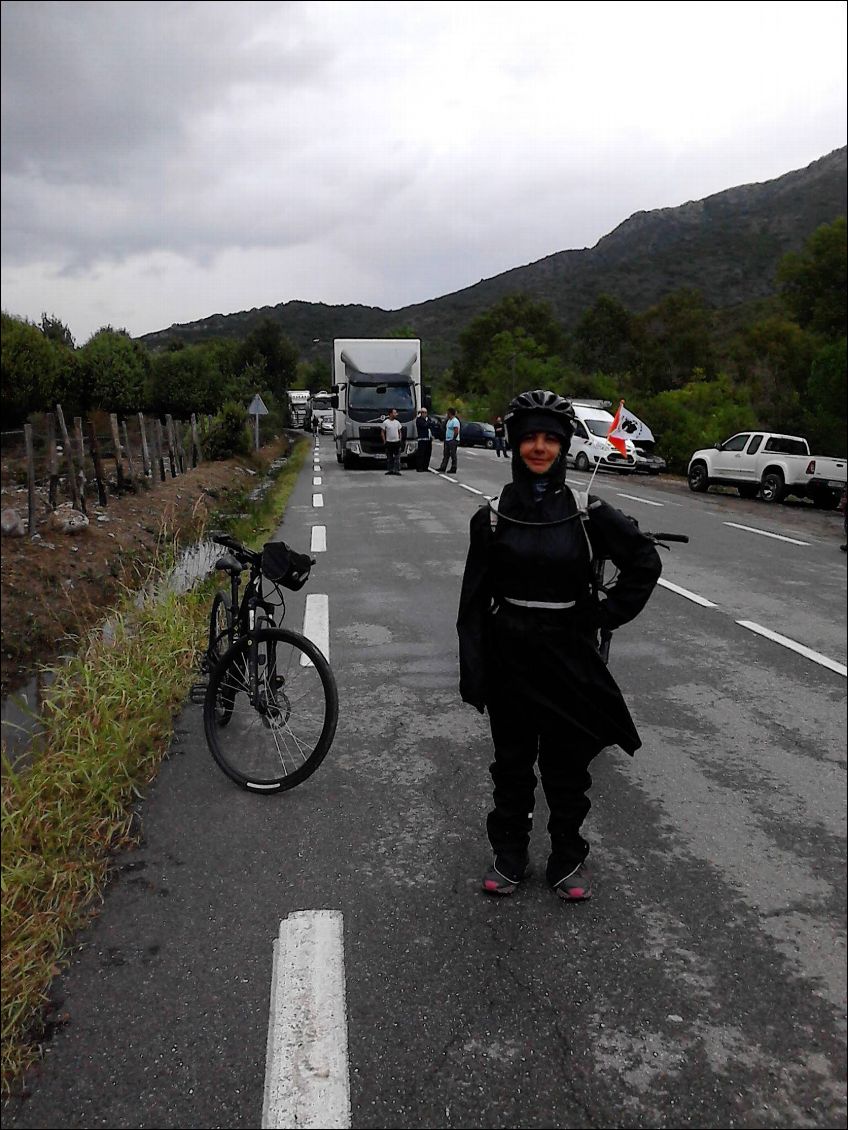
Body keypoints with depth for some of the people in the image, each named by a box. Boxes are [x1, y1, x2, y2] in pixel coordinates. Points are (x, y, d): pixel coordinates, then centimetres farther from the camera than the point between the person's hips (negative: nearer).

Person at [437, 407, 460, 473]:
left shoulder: (455, 421, -14)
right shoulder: (448, 420, 17)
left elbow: (456, 431, -21)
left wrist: (453, 439, -19)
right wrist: (446, 439, 15)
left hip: (453, 440, -10)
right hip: (447, 440, 10)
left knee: (453, 455, -4)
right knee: (445, 455, 10)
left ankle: (453, 470, 0)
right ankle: (442, 468, 12)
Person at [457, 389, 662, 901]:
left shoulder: (587, 512, -5)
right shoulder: (494, 516, -3)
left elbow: (645, 560, 3)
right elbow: (475, 599, -3)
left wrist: (607, 613, -4)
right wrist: (472, 672, -6)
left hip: (569, 660, 0)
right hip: (510, 659, 1)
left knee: (567, 766, 11)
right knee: (512, 763, 14)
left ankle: (568, 858, 30)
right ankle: (509, 855, 31)